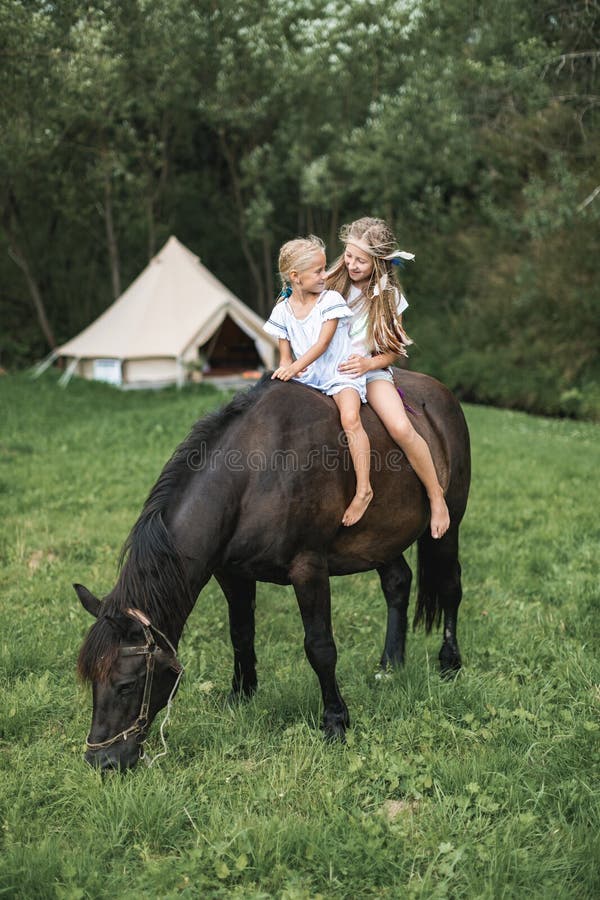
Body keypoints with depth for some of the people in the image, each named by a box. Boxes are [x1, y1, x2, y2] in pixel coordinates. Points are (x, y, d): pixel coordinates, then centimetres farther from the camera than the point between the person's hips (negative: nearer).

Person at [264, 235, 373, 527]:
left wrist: (295, 367, -27)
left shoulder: (331, 300, -6)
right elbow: (285, 353, 9)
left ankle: (363, 489, -30)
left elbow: (322, 343, -15)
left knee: (350, 418, -29)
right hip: (305, 380, 5)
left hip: (341, 373, -5)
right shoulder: (283, 310, 5)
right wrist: (285, 368, -15)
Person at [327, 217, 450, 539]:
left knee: (401, 428, -27)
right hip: (327, 368, 2)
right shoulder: (332, 284, 3)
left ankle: (436, 495, -8)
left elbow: (394, 350, 3)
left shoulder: (387, 295, 2)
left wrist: (369, 363, -17)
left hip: (370, 370, -2)